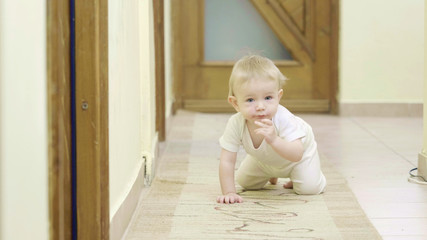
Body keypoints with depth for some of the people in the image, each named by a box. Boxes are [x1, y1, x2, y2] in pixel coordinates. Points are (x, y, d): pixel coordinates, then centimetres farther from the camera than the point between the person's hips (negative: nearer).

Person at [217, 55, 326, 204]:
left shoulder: (283, 119, -46)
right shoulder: (236, 124, -37)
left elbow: (296, 155, -53)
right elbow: (227, 161, -31)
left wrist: (274, 140, -69)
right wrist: (229, 193, -38)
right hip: (264, 159, 3)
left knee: (309, 188, -16)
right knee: (244, 182, 11)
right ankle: (271, 174, 40)